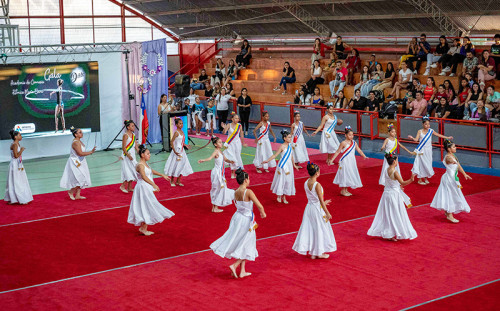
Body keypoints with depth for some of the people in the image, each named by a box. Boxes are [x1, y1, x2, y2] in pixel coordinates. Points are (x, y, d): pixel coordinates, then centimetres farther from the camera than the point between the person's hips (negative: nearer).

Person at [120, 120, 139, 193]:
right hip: (127, 156, -8)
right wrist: (128, 155, -24)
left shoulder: (133, 135, 11)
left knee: (132, 171, 9)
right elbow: (123, 147, -16)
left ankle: (129, 188, 16)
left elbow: (136, 146, 13)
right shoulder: (125, 135, -13)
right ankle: (123, 186, 1)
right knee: (129, 172, -10)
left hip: (132, 156, 8)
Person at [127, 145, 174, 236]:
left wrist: (163, 175, 32)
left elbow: (152, 171, 29)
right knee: (147, 207, -6)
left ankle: (144, 228, 19)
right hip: (143, 188, -10)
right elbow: (144, 177, -31)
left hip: (147, 188, 10)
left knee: (147, 208, 13)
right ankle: (143, 228, 2)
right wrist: (154, 185, -37)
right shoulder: (140, 165, -18)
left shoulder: (145, 164, 12)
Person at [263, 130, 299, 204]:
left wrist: (294, 165, 24)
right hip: (282, 165, -6)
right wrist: (267, 160, -22)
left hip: (289, 165, 6)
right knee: (281, 180, 0)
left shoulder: (290, 145, 6)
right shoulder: (282, 146, -13)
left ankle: (284, 196, 19)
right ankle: (279, 196, 16)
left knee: (288, 180, 7)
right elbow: (275, 155, -13)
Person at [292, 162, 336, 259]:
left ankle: (313, 253, 19)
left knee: (309, 229, 12)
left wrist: (323, 202, 23)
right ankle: (320, 253, 19)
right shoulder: (317, 185, -21)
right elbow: (321, 201, -18)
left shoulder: (306, 183, 0)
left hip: (309, 207, 7)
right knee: (319, 230, 8)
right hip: (317, 209, -7)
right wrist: (327, 213, -9)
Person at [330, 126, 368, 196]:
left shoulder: (354, 143, 5)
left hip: (352, 162, 6)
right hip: (345, 162, -6)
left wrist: (364, 156, -1)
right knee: (344, 174, -2)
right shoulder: (343, 143, -12)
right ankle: (342, 191, 8)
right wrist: (332, 160, -10)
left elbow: (359, 150, 10)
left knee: (350, 174, 10)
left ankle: (346, 190, 21)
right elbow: (337, 152, -7)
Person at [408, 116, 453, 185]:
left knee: (428, 164, 8)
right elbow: (416, 139, -15)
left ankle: (426, 178, 24)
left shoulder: (431, 131, 0)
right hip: (422, 151, -3)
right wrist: (412, 138, -36)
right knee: (421, 164, 0)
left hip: (428, 151, 3)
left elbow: (439, 135, 7)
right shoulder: (420, 131, -7)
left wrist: (447, 137, 5)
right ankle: (420, 180, 10)